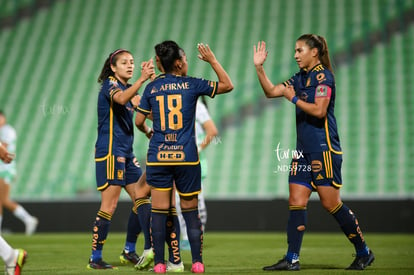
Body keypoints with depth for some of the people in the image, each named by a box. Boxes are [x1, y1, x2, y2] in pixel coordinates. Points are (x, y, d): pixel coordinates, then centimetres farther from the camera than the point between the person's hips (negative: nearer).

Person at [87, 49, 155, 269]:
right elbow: (121, 99, -30)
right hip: (110, 151, -9)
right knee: (109, 206, -10)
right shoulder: (110, 84, -9)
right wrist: (142, 79, -39)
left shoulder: (128, 88, 18)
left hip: (126, 153, 9)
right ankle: (95, 258, -6)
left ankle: (129, 250, 21)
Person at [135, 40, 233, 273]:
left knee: (159, 211, 2)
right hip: (186, 157, -1)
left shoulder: (151, 88, 4)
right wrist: (213, 60, 15)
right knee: (191, 210, 8)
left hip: (158, 157, 1)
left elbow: (139, 120, 10)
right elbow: (228, 85, 8)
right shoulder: (192, 85, -1)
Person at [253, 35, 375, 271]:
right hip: (304, 150, 8)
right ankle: (292, 259, 1)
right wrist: (259, 67, 9)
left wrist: (294, 98, -10)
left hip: (324, 148, -8)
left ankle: (364, 253, 7)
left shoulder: (323, 76, -9)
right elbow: (271, 91, 18)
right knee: (296, 202, 1)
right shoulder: (300, 78, 16)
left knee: (331, 203, -6)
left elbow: (319, 110, -18)